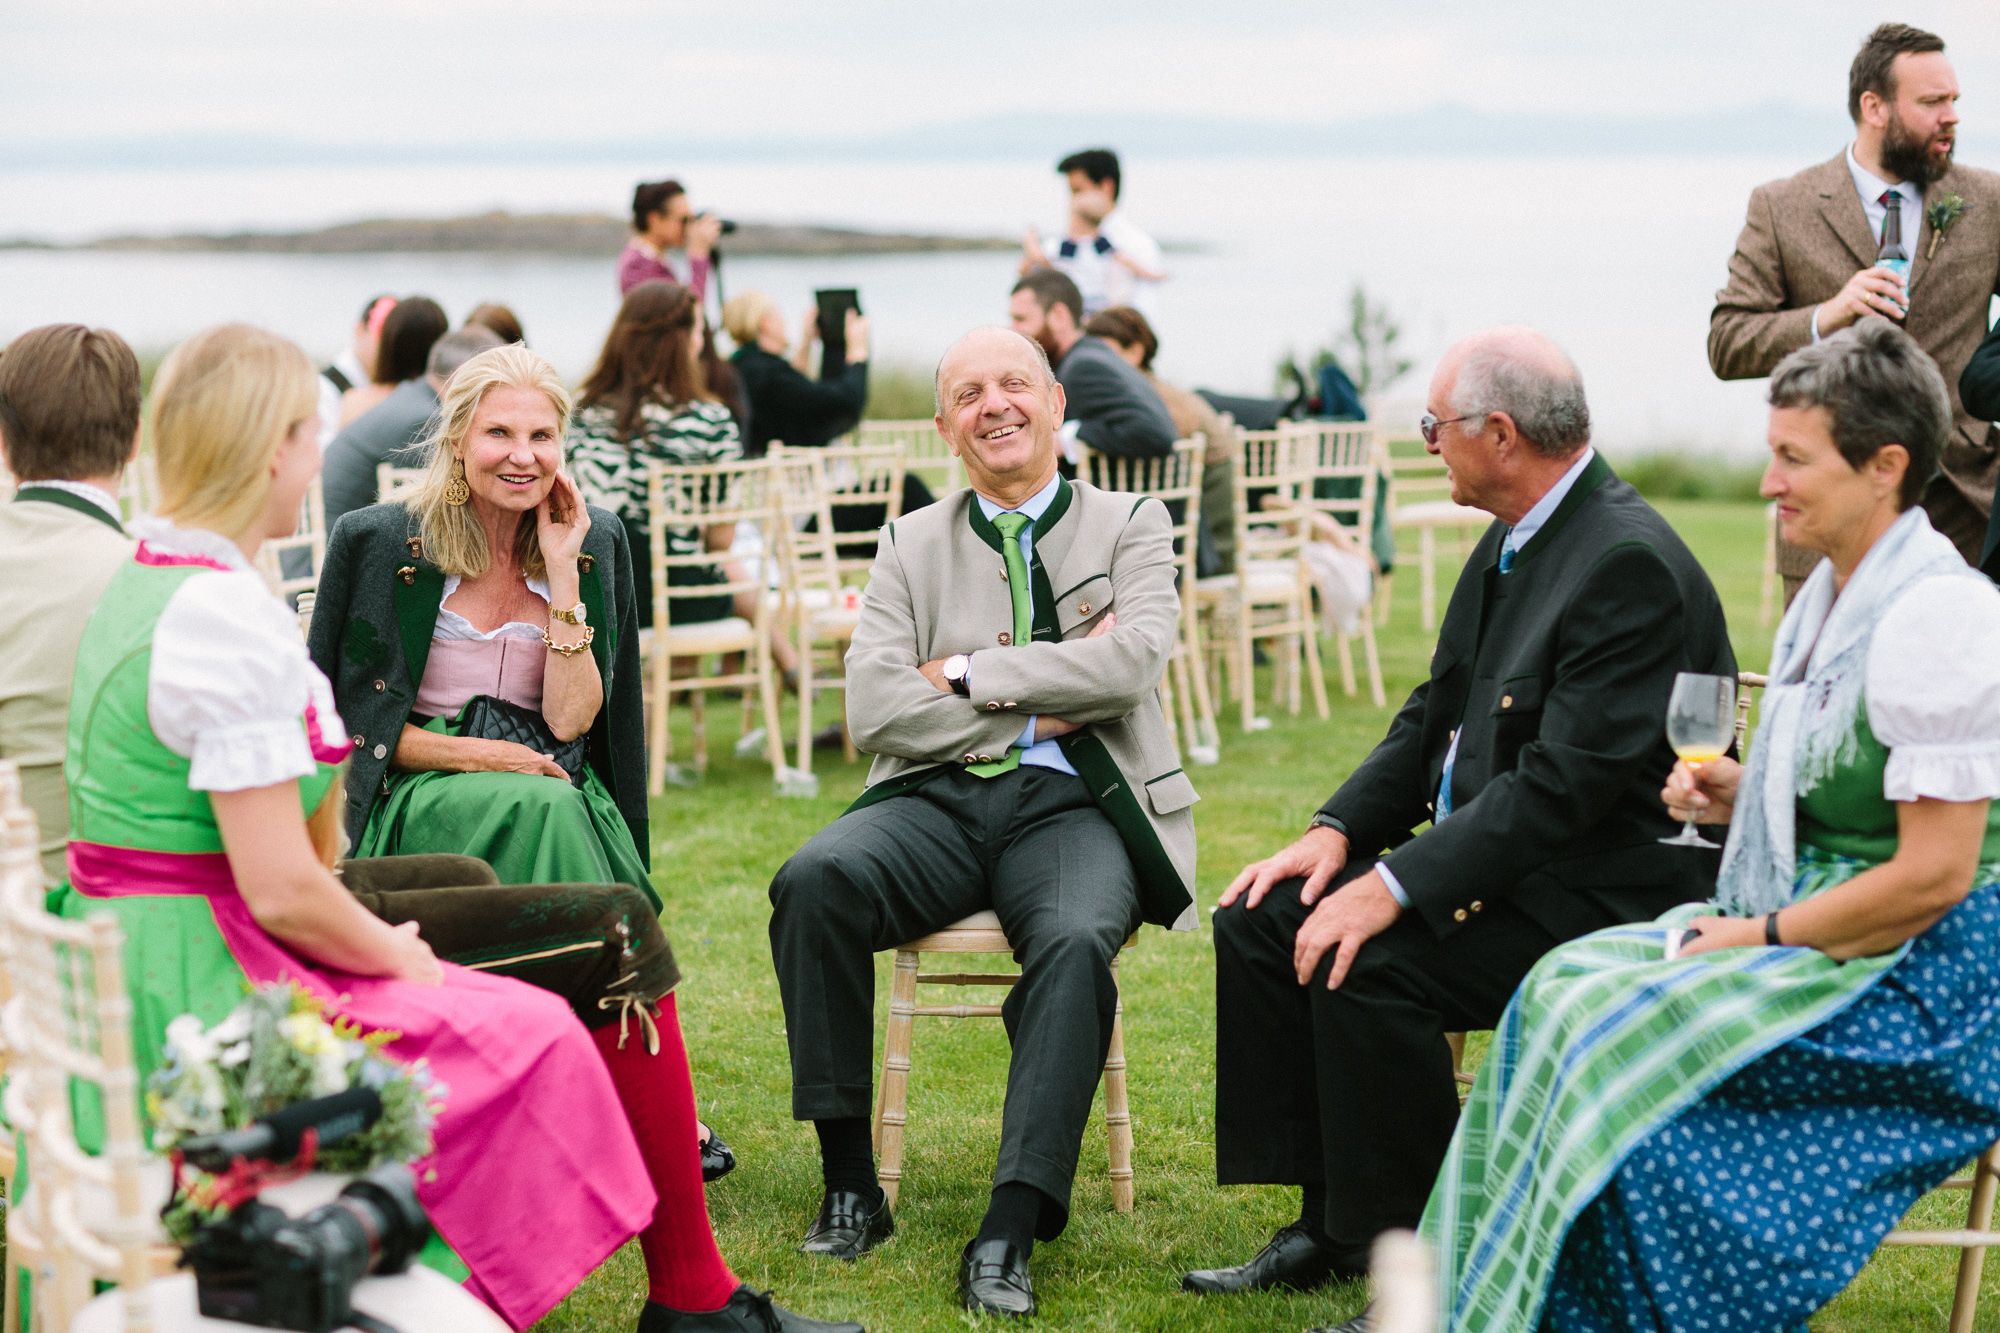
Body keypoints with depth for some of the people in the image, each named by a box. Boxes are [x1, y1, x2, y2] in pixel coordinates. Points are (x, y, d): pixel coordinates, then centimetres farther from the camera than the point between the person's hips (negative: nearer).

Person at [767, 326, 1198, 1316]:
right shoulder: (911, 545, 16)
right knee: (810, 883, -29)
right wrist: (1042, 710, -5)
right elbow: (873, 707, 1)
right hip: (938, 801, 2)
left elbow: (1133, 658, -8)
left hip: (1073, 805, -2)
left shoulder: (1131, 527, 12)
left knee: (1076, 942, -35)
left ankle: (1010, 1233, -35)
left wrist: (971, 674, -6)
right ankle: (849, 1181, -19)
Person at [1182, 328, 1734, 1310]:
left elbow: (1565, 783, -26)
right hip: (1493, 855, 10)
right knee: (1260, 923, 0)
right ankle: (1327, 1229, 5)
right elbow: (1434, 719, 16)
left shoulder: (1631, 564, -21)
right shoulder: (1512, 544, 10)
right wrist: (1336, 831, 1)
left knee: (1366, 964, -28)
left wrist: (1397, 886, -28)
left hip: (1602, 889, -10)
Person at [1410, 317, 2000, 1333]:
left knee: (1617, 1042, -19)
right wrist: (1740, 795, 4)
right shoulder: (1834, 590, 10)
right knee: (1566, 991, -6)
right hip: (1811, 927, 9)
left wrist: (1760, 936, -14)